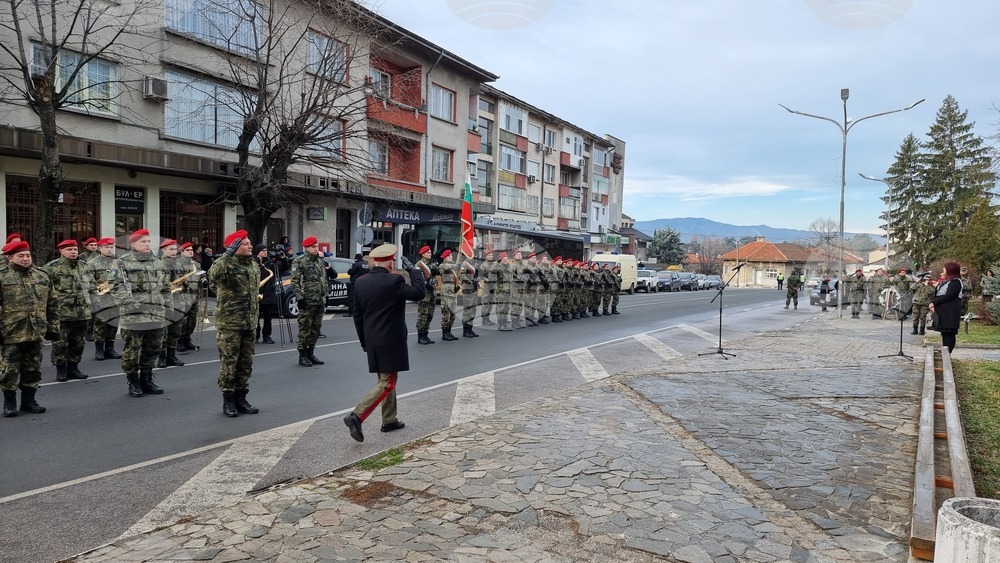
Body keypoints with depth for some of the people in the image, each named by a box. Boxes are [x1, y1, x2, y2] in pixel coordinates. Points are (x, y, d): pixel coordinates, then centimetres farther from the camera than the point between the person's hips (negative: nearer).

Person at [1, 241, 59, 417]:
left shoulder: (42, 277, 9)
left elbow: (52, 304, 13)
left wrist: (53, 327, 10)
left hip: (36, 332, 4)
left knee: (33, 369, 11)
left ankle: (28, 400, 24)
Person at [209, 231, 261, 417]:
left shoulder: (255, 266, 12)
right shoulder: (226, 264, -11)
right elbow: (213, 276, -34)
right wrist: (227, 255, -38)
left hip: (249, 323, 7)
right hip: (228, 323, -7)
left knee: (246, 363, 12)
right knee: (229, 362, 0)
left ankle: (240, 398, 23)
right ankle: (228, 400, 11)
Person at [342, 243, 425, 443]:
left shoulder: (361, 282, 5)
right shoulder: (393, 281, -17)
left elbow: (357, 314, 10)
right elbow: (419, 292, -15)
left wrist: (364, 341, 19)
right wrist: (413, 269, -6)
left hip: (373, 340, 8)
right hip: (390, 341, -8)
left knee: (386, 379, 20)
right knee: (387, 383, -2)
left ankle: (389, 420, 28)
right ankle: (357, 416, -14)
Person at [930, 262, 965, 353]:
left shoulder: (956, 282, -6)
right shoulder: (944, 282, 20)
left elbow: (948, 296, -17)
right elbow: (935, 295, 15)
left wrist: (934, 303, -13)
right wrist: (932, 303, -4)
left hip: (950, 313, -8)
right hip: (941, 312, 9)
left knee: (949, 334, -7)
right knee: (944, 334, 10)